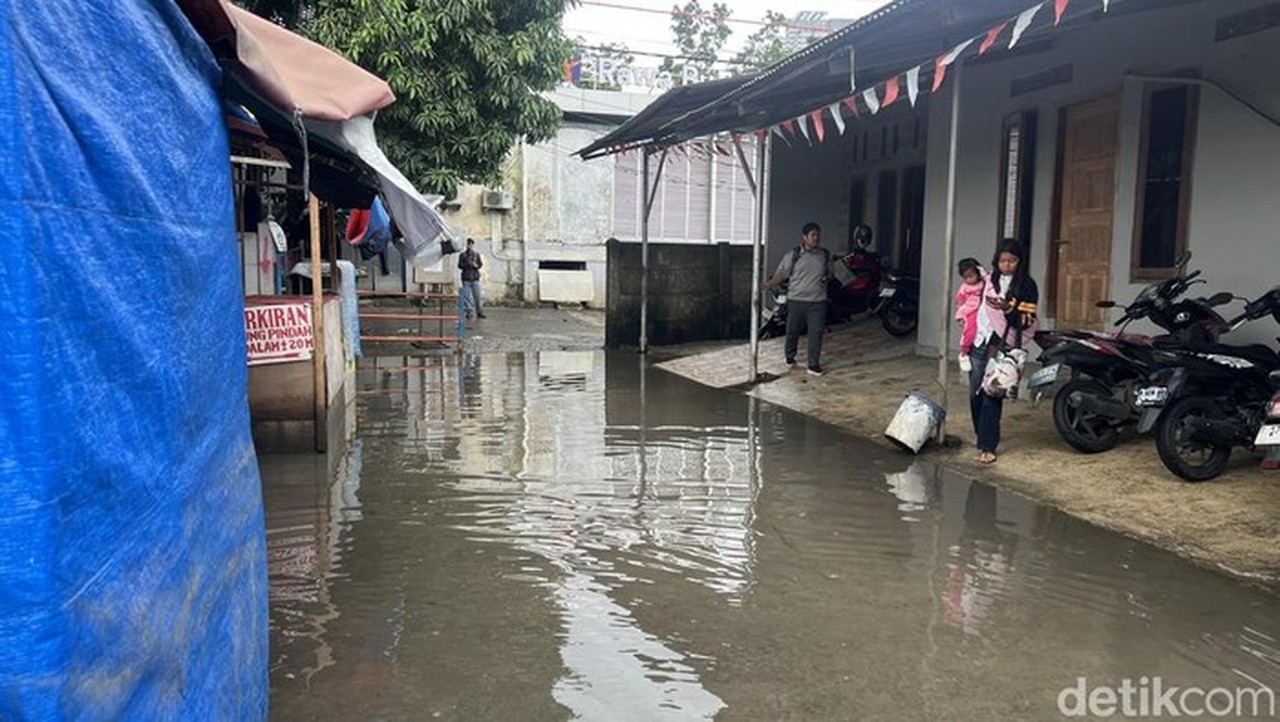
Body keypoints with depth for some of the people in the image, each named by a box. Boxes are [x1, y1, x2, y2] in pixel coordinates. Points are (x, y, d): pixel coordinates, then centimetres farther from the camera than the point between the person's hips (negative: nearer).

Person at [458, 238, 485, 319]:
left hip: (475, 278, 1)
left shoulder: (476, 255, 11)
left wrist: (476, 265, -13)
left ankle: (479, 312, 1)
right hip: (466, 279, -1)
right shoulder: (462, 255, 7)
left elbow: (481, 264, 9)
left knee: (477, 296, -3)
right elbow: (459, 265, 2)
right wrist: (467, 265, -16)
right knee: (466, 296, -3)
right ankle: (468, 312, 4)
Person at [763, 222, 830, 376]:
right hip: (796, 300, -1)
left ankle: (814, 365, 2)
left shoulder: (825, 256, 6)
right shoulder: (793, 256, -3)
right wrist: (769, 284, -22)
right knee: (793, 331, 10)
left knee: (816, 333, -5)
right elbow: (781, 274, -4)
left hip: (818, 301, 1)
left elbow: (830, 273, 20)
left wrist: (827, 278, -4)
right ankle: (789, 357, 34)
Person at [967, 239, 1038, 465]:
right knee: (976, 393, 8)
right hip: (979, 344, 5)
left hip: (1004, 346, -4)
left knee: (992, 395, -9)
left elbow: (1026, 321, -7)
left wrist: (1008, 308, -24)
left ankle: (988, 446, -6)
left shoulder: (1026, 287, -2)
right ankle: (982, 436, 25)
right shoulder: (989, 280, 11)